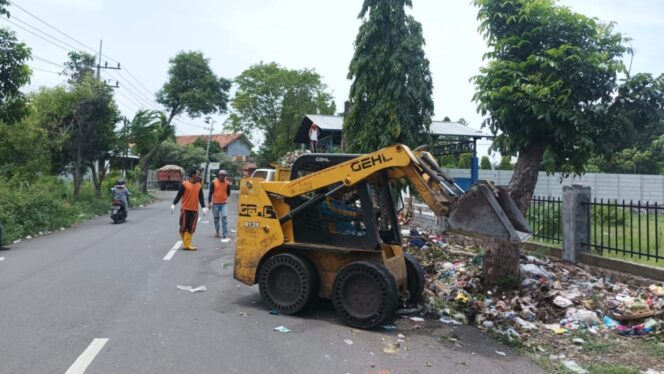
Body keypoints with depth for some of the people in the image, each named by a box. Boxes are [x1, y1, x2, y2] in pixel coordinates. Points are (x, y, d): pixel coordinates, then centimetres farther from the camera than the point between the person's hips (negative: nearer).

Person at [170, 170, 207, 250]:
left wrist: (204, 207, 0)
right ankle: (186, 244, 19)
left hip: (194, 210, 3)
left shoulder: (199, 186, 9)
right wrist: (174, 204, -8)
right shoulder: (184, 184, -3)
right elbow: (179, 195, -2)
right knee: (183, 227, 3)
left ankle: (187, 244, 3)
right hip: (185, 209, -3)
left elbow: (201, 197, 10)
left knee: (191, 228, 1)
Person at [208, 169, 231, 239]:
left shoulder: (227, 183, -1)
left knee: (224, 218, -10)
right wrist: (209, 202, -6)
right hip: (215, 203, 1)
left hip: (224, 203, -1)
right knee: (216, 219, 11)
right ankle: (217, 232, 27)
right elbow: (210, 193, -2)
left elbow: (228, 193, 11)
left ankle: (225, 234, -7)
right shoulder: (214, 182, -4)